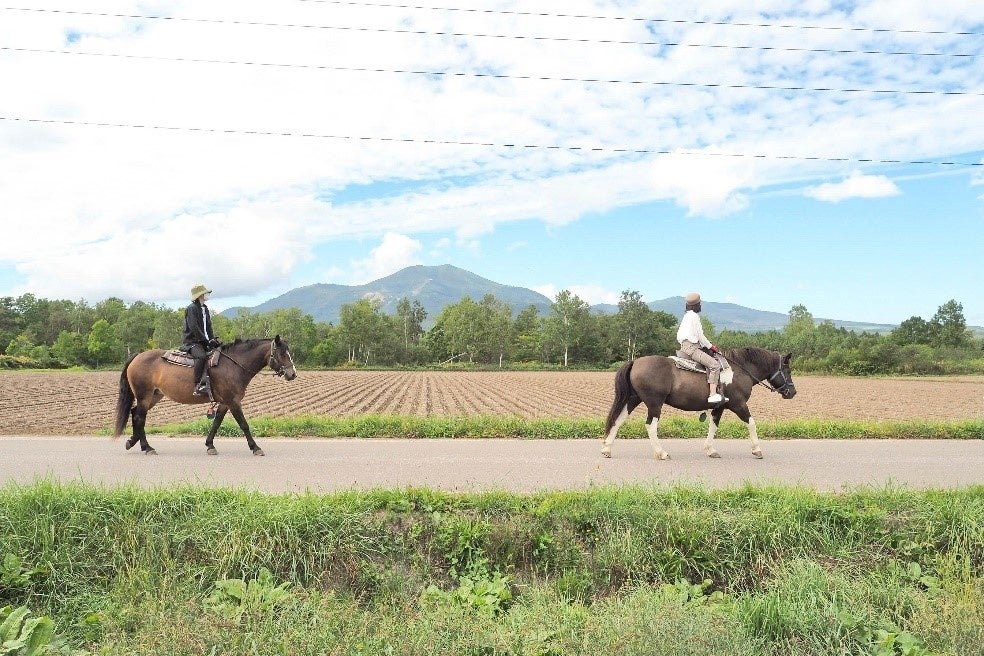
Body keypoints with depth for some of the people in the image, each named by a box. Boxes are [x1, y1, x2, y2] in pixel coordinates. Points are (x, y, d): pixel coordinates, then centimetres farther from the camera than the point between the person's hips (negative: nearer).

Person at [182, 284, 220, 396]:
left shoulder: (205, 308, 18)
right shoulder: (191, 308, -8)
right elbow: (194, 328, -17)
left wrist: (212, 339, 1)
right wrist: (207, 341, -20)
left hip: (204, 341, 9)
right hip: (192, 342, -9)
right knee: (202, 356, -35)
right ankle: (199, 386, -39)